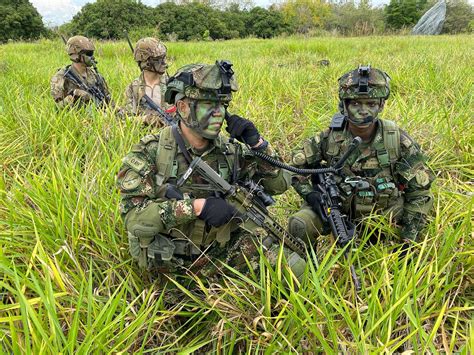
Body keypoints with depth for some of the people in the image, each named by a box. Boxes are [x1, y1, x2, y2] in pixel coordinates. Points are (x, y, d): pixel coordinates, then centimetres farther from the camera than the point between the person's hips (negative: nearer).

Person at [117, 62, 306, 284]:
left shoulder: (229, 150, -1)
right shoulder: (151, 151, -12)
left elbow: (279, 184, 2)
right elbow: (133, 215, -20)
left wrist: (257, 143, -14)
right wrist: (197, 206, -28)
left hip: (223, 248, 3)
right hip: (169, 260, -2)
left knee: (295, 267, -11)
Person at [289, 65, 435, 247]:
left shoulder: (398, 140, -15)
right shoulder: (330, 138, -13)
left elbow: (419, 190, -8)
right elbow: (296, 164, 1)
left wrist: (408, 239, -12)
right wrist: (310, 194, -17)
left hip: (385, 213, 2)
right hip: (338, 210, -1)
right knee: (299, 225, -24)